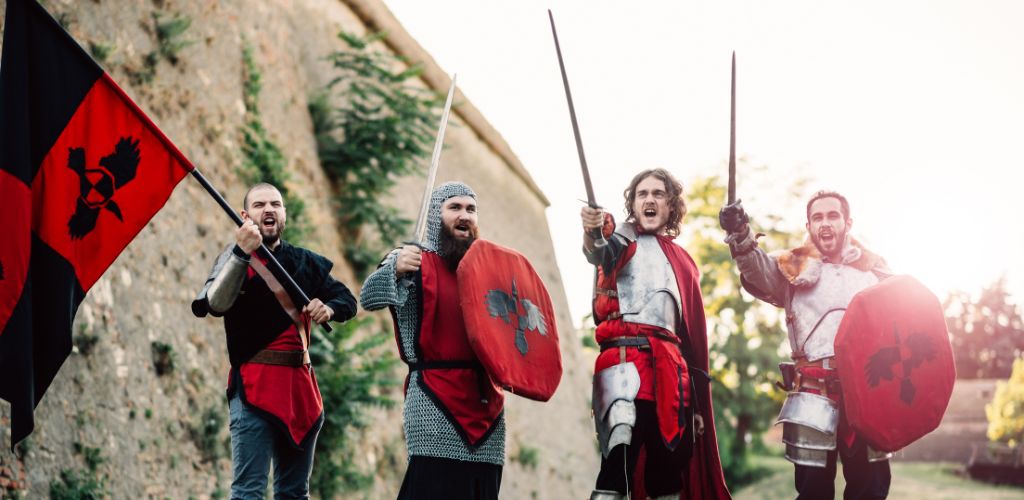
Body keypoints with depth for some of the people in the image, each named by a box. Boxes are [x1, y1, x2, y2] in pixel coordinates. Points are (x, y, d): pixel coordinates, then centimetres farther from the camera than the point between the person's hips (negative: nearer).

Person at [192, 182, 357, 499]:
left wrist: (329, 309, -4)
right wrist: (242, 254, -30)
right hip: (254, 386, -6)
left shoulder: (305, 262, 14)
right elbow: (216, 304, -20)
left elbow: (348, 300, 19)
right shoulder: (235, 258, -1)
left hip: (300, 383, 6)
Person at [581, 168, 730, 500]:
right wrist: (593, 235, -41)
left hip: (671, 364, 6)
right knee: (619, 454, -24)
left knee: (670, 468, 5)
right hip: (626, 354, -6)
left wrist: (696, 400, 18)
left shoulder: (682, 261, 25)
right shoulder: (625, 237, 10)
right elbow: (601, 252, -16)